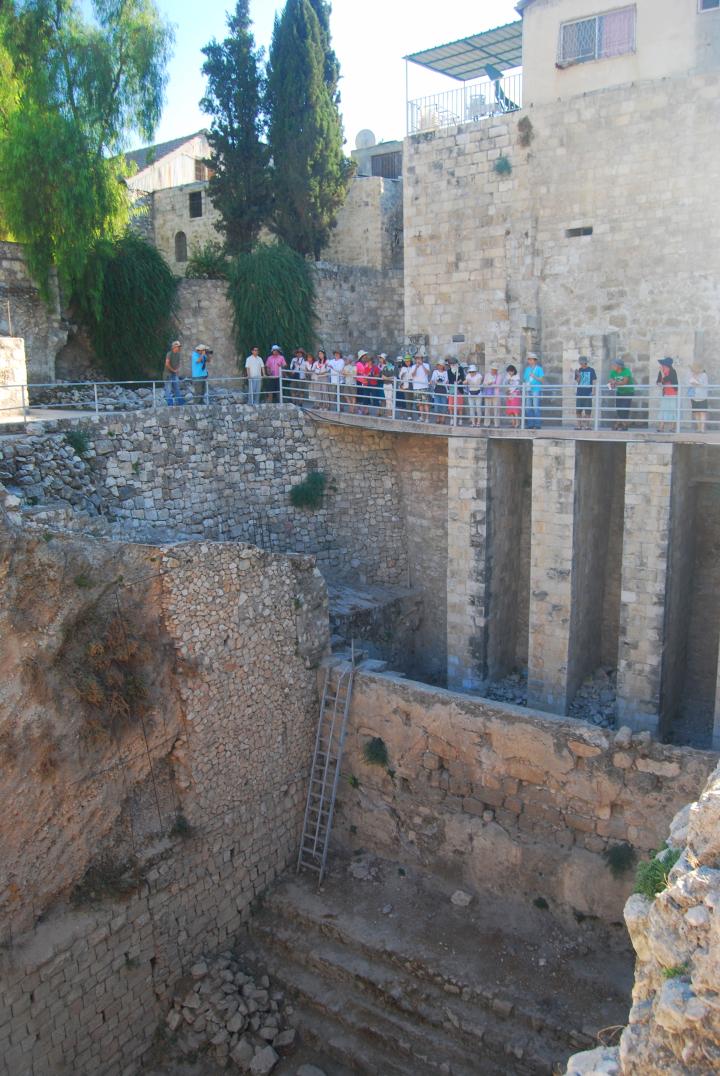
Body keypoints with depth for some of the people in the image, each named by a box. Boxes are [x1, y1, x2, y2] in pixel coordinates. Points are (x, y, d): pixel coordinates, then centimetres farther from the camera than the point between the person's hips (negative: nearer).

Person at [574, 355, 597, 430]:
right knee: (578, 410, 3)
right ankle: (579, 425, 11)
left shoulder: (591, 370, 0)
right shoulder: (578, 370, 6)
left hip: (588, 393, -2)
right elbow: (577, 381, 2)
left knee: (588, 410, 1)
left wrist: (593, 391, -6)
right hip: (579, 393, 3)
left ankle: (587, 425, 8)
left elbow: (594, 381, 1)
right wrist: (578, 375, -16)